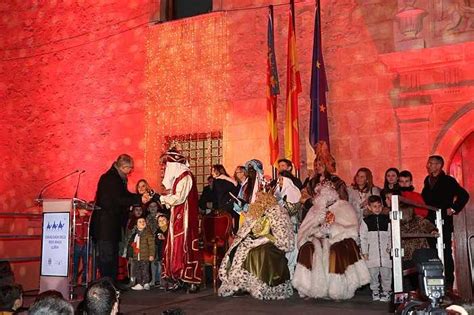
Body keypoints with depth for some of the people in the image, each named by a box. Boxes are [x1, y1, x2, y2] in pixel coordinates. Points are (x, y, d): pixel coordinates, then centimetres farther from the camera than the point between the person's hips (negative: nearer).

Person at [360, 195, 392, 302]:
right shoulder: (366, 221, 2)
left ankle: (386, 291, 16)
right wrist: (364, 252, -1)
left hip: (385, 252, 1)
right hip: (372, 252, 0)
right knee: (373, 273, 6)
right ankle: (375, 291, 21)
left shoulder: (387, 220, 6)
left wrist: (390, 247, -2)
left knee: (386, 273, 2)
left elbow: (391, 235, 11)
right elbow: (362, 237, 3)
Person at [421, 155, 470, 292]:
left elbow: (464, 195, -10)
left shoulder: (448, 180, -4)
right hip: (430, 222, 6)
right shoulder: (428, 180, 14)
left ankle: (448, 284, 0)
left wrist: (454, 209, -11)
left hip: (443, 222, -6)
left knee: (445, 253, -5)